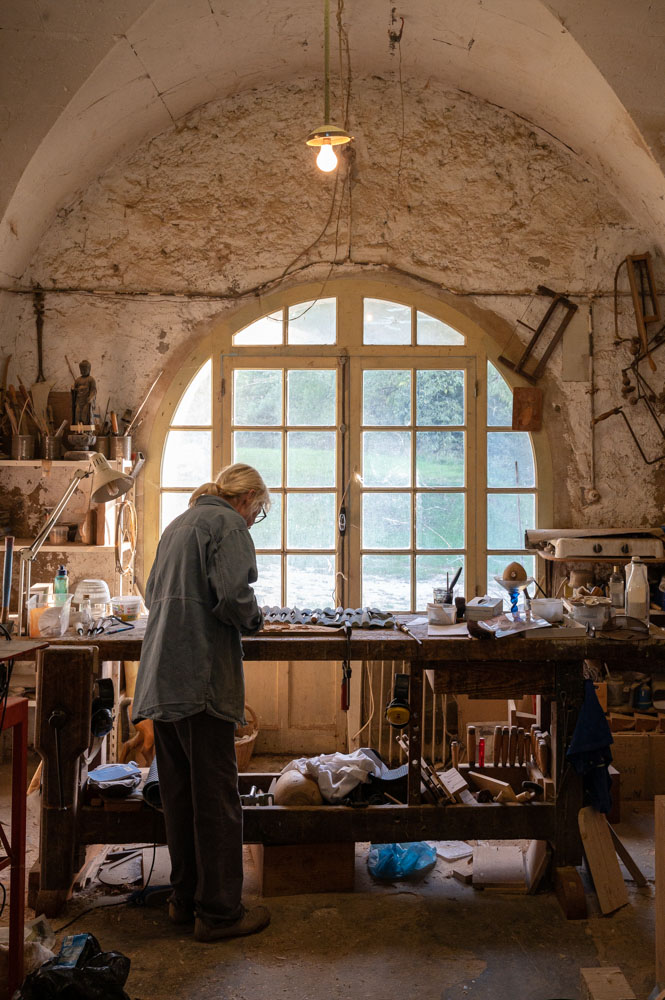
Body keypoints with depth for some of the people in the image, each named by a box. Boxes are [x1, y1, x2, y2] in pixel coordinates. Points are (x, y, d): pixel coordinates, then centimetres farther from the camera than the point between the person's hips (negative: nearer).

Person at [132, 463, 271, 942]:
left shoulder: (178, 524, 22)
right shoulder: (228, 524, -6)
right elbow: (232, 595, -20)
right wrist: (254, 619, 1)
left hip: (162, 677, 9)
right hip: (202, 677, -9)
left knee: (180, 794, 15)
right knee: (217, 798, -1)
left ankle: (186, 898, 26)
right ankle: (219, 911, 7)